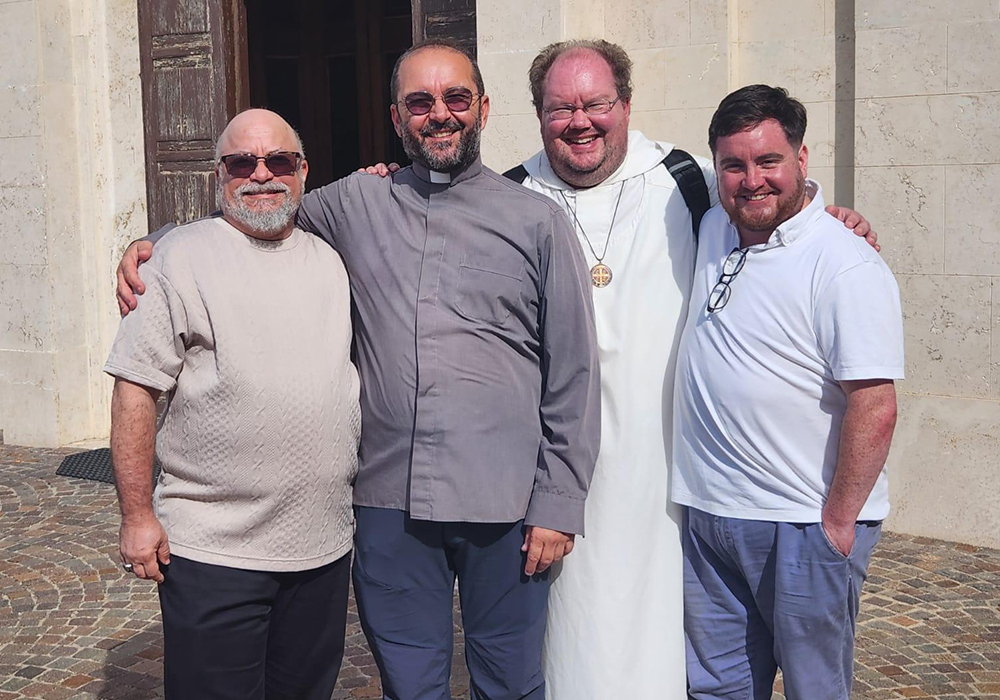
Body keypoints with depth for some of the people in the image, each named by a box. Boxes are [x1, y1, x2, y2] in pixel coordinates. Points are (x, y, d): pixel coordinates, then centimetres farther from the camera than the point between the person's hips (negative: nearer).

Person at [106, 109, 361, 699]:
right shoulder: (182, 258, -5)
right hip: (212, 553, -5)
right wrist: (137, 515, -10)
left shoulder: (330, 260, 10)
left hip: (324, 547, 5)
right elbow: (136, 390, -7)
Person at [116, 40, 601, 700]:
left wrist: (559, 503, -4)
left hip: (504, 506, -1)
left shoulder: (539, 221, 2)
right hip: (390, 501, 2)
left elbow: (574, 377, 1)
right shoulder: (356, 205, 8)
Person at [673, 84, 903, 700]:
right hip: (709, 513, 7)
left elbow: (874, 409, -20)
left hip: (804, 529, -7)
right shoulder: (714, 230, 6)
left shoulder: (845, 266, -17)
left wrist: (838, 521, -16)